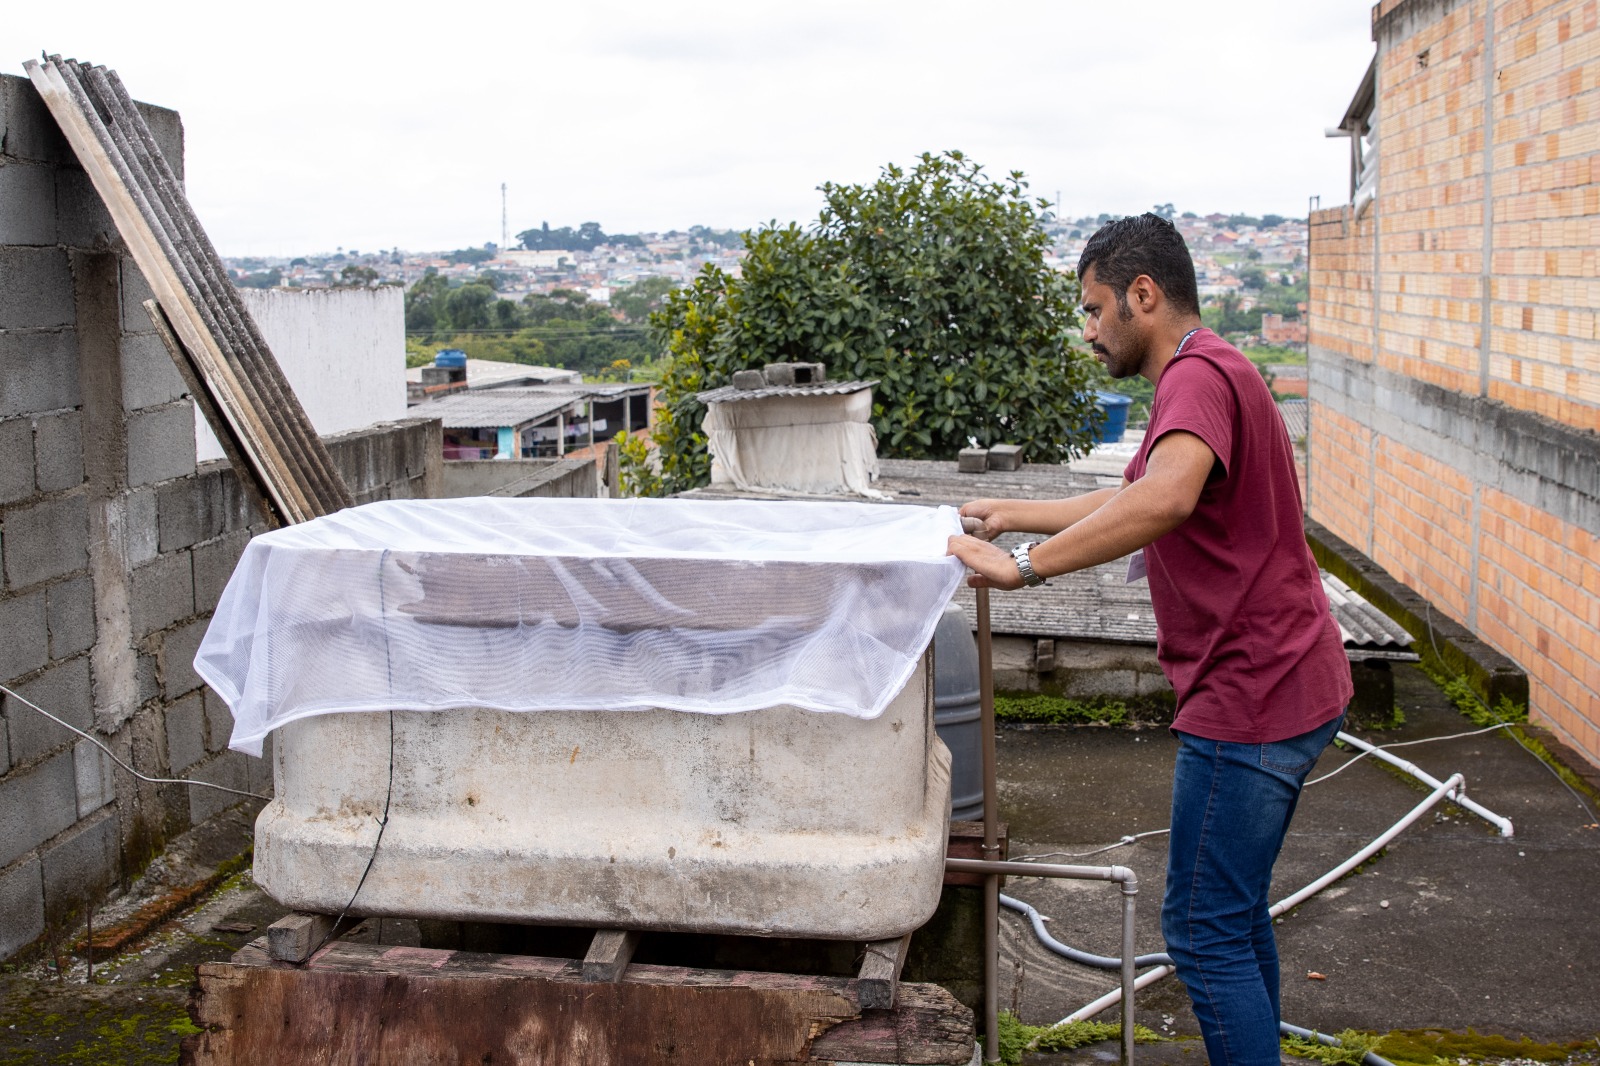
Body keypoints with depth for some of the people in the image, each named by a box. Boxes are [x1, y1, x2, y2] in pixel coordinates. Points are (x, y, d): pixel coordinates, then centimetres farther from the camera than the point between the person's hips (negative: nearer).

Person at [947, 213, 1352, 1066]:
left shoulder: (1199, 375, -18)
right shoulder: (1209, 375, 18)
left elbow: (1164, 499, -38)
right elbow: (1127, 498, 29)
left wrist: (1026, 566, -34)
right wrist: (1011, 514, 27)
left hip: (1250, 694, -11)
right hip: (1280, 685, 11)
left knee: (1203, 931, -3)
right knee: (1236, 914, 20)